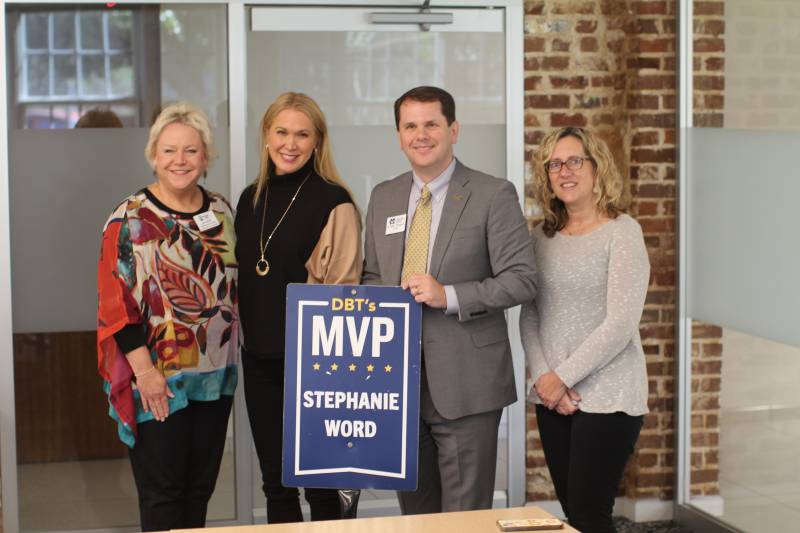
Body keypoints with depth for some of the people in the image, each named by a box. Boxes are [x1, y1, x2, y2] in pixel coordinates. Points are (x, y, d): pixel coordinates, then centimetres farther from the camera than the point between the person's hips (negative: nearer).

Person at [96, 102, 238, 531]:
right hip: (159, 382, -5)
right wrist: (144, 371, -18)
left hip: (215, 377, 6)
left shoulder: (220, 210, 8)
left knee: (200, 487, 14)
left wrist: (230, 360, 12)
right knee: (162, 494, 1)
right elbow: (116, 303, -13)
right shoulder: (131, 219, -9)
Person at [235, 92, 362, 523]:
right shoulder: (251, 199, 10)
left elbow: (344, 289, -12)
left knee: (319, 485, 4)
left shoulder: (334, 203, -10)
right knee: (275, 483, 14)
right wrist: (246, 336, 12)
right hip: (260, 358, 6)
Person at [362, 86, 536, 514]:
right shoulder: (383, 197, 12)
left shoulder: (493, 195, -5)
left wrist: (449, 296, -20)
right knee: (414, 512, 15)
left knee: (464, 519, 1)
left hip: (465, 382, -5)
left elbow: (522, 280, -10)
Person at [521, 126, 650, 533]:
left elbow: (620, 324, -14)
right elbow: (529, 316, 9)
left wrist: (563, 377, -12)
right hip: (553, 399, 5)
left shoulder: (622, 232, -7)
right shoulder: (542, 237, 10)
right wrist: (542, 377, -6)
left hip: (607, 397, -5)